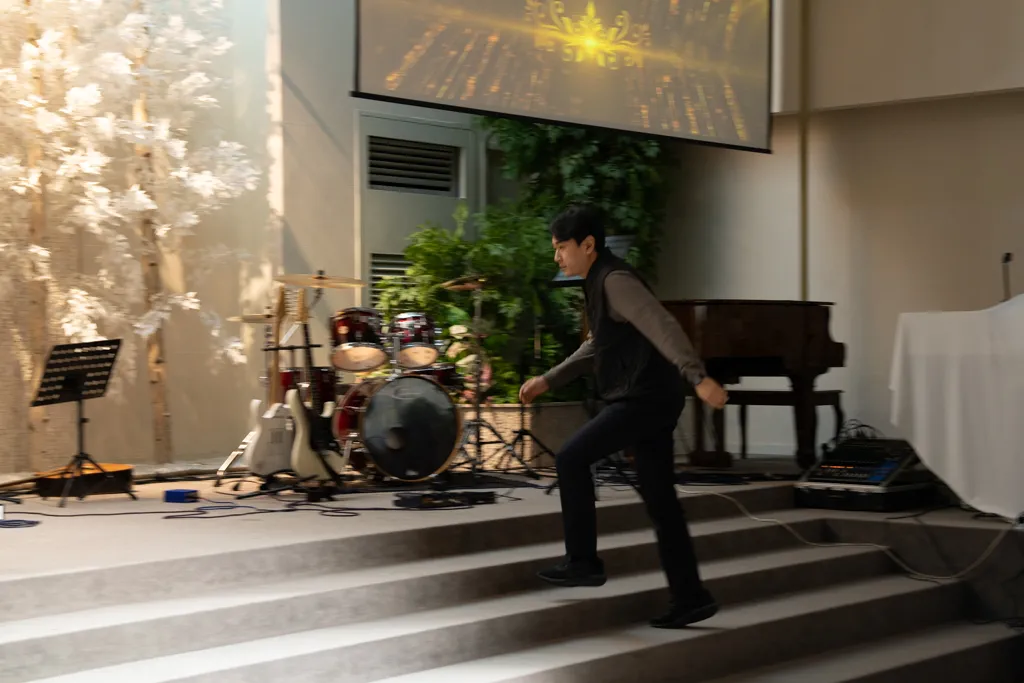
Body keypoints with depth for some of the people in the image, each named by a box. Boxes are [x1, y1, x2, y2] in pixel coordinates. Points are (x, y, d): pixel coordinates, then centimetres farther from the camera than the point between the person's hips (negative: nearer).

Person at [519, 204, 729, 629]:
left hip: (645, 398, -10)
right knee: (660, 501, 9)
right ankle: (689, 597, 11)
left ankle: (583, 562, -2)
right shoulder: (601, 283, 18)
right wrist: (548, 381, 29)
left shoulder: (615, 281, -12)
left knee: (571, 459, -8)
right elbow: (598, 347, 31)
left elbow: (662, 327, -25)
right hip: (652, 401, 10)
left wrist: (698, 377, -36)